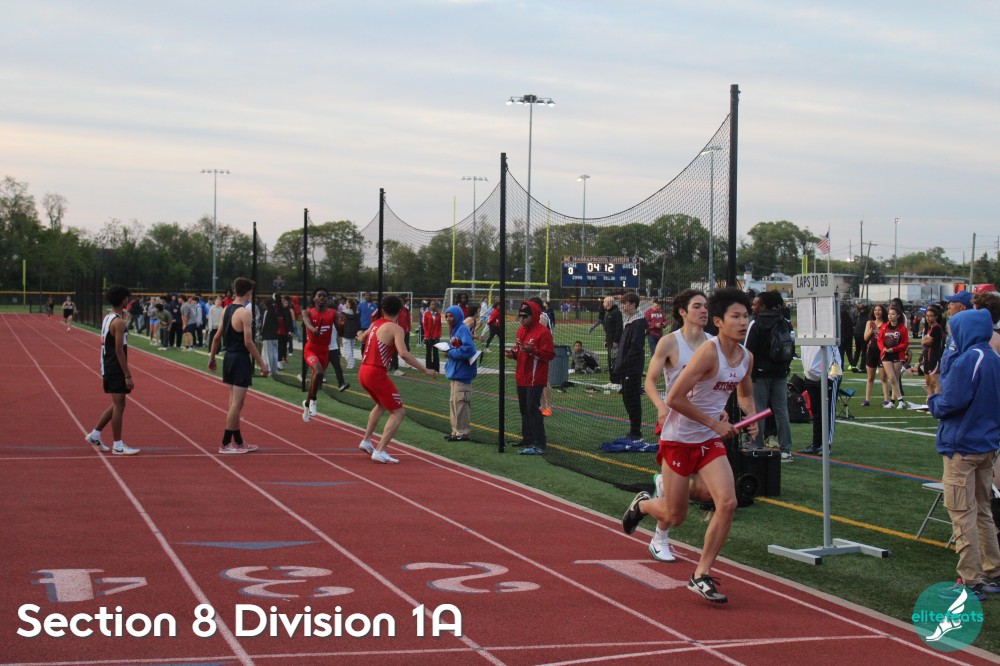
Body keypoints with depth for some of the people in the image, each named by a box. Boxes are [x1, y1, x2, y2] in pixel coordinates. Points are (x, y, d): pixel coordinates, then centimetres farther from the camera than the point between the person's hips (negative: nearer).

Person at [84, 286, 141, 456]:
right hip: (116, 370, -9)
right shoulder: (119, 322, -17)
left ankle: (94, 435, 22)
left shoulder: (107, 319, 12)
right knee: (118, 405, -3)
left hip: (108, 368, 9)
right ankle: (118, 446, 3)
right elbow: (119, 351, -21)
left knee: (117, 404, 18)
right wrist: (128, 376, -19)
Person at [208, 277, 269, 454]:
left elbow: (217, 337, 13)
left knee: (234, 403, 13)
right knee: (236, 403, -4)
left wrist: (212, 358, 23)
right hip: (241, 360, -9)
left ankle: (238, 442, 20)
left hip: (229, 358, 9)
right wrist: (262, 364, -15)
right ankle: (226, 444, -3)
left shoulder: (227, 310, 9)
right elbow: (248, 342, -19)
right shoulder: (245, 313, -15)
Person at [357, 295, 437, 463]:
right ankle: (380, 451, -13)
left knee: (382, 404, 33)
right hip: (377, 374, -8)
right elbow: (404, 354, -23)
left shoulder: (375, 324, 13)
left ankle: (366, 441, 37)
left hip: (363, 373, 8)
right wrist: (425, 370, -19)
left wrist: (360, 335, 60)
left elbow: (362, 338, 36)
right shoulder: (395, 329, -9)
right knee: (398, 412, -3)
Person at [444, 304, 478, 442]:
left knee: (460, 403, -7)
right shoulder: (455, 329, 15)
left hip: (461, 373, -10)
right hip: (455, 372, 10)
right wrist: (449, 351, 3)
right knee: (453, 403, 16)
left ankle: (462, 433, -2)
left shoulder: (463, 330, -14)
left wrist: (451, 353, -15)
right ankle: (456, 431, 24)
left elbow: (468, 349, -24)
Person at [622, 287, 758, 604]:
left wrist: (751, 417, 1)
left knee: (728, 503, -14)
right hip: (679, 438, -6)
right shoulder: (709, 352, -22)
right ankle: (643, 504, 41)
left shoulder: (747, 357, 1)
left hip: (711, 441, 6)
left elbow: (745, 393, 22)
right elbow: (674, 398, -25)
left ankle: (701, 575, -1)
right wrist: (715, 423, -20)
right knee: (675, 517, 4)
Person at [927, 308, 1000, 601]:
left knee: (962, 514, -3)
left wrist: (933, 401, -1)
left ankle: (972, 581, -2)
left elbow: (952, 402, -22)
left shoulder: (967, 361, -19)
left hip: (962, 447, -9)